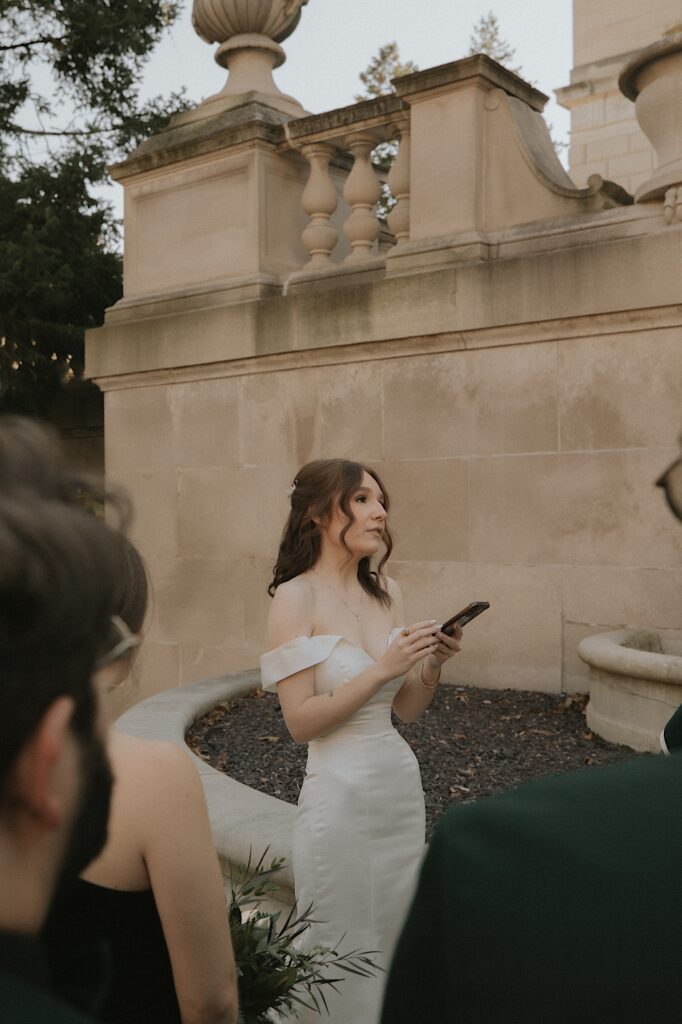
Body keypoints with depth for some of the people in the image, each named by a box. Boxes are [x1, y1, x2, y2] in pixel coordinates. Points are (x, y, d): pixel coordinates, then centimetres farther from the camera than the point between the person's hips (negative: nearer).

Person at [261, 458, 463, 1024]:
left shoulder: (387, 592, 4)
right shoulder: (296, 597, -13)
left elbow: (407, 709, 10)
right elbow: (301, 721, -16)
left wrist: (432, 664, -8)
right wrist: (383, 668, -22)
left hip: (402, 781, 6)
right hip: (340, 791, -6)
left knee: (398, 942, 19)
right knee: (346, 958, 10)